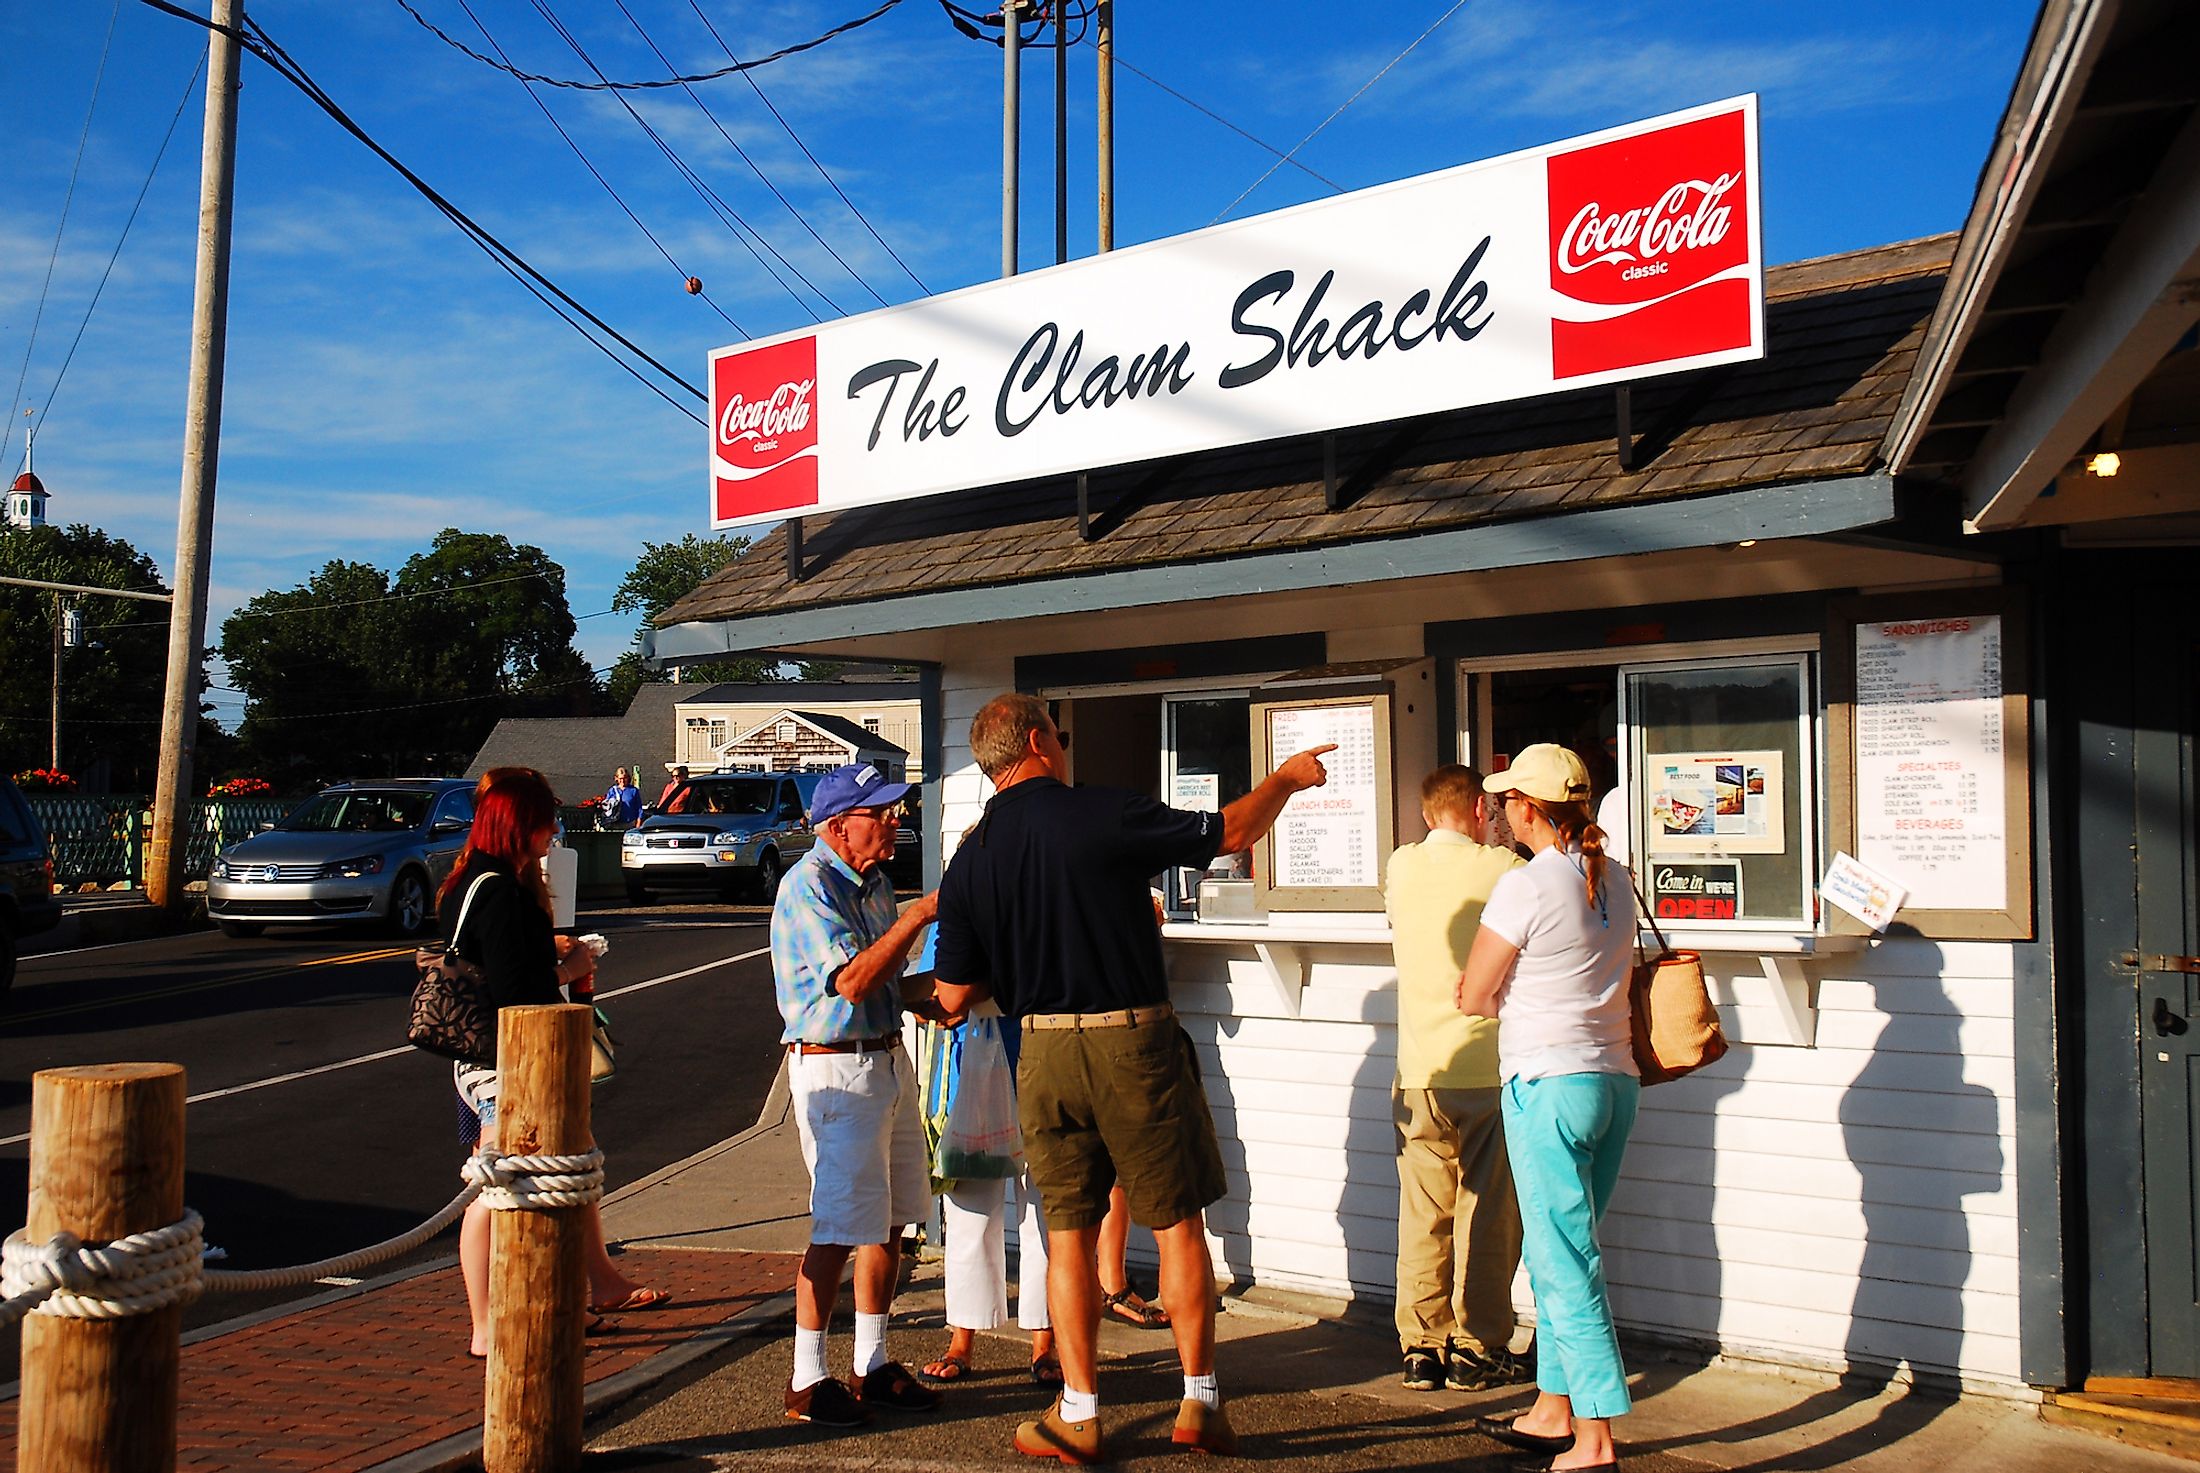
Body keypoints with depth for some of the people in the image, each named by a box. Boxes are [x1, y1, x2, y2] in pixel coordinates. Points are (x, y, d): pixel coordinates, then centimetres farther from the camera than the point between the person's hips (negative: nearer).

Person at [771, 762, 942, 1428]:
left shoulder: (875, 881, 13)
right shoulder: (808, 884, -15)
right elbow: (851, 981, -25)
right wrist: (919, 915, -22)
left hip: (888, 1059, 9)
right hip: (834, 1068, -9)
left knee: (890, 1220, 12)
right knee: (840, 1228, -4)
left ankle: (873, 1365, 24)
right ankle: (807, 1380, 10)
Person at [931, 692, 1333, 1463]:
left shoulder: (969, 861, 1)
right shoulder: (1103, 814, -11)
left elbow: (954, 996, 3)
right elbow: (1230, 831, -4)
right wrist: (1285, 778, 14)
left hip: (1045, 1053, 3)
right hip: (1135, 1043, -3)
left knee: (1068, 1232, 13)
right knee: (1178, 1222, 10)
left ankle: (1078, 1414, 18)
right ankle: (1199, 1400, 18)